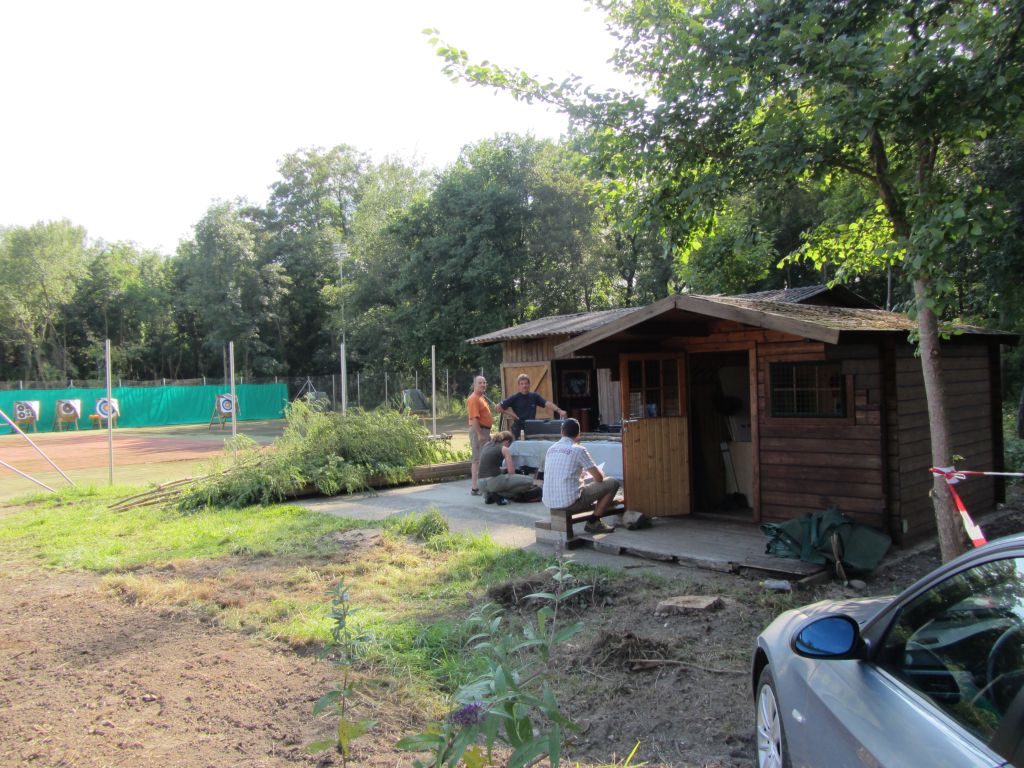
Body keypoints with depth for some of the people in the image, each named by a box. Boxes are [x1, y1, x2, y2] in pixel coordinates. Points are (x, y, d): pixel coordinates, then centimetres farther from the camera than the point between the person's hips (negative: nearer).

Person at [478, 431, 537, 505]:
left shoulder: (486, 446, 18)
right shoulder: (504, 449, 0)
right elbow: (511, 472, -2)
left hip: (481, 485, 8)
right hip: (493, 482, -8)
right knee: (529, 481, -3)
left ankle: (489, 495, 13)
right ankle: (498, 494, -5)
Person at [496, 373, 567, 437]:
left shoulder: (534, 396, 4)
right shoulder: (514, 398, -4)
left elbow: (547, 403, -8)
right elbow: (498, 407, -4)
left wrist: (559, 411, -22)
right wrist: (510, 414, -11)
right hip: (518, 431, -3)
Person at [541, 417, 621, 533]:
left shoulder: (551, 449, 11)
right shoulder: (578, 450, -8)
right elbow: (599, 477, -6)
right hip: (570, 501, -8)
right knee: (613, 483, 4)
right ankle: (593, 522, 8)